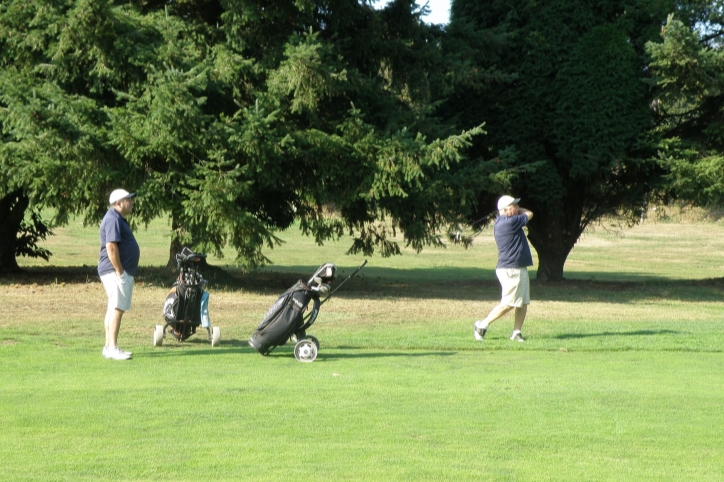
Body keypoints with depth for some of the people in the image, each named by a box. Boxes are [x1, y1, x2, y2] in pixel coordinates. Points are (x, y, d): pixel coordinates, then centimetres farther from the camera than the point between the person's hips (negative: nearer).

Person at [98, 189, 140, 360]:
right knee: (117, 308, -12)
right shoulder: (113, 219, -16)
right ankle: (112, 348, -13)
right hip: (115, 272, -11)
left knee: (114, 308, 12)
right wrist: (119, 271, -22)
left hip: (121, 272, 11)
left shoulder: (118, 218, 18)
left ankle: (109, 347, 16)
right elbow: (111, 247, -24)